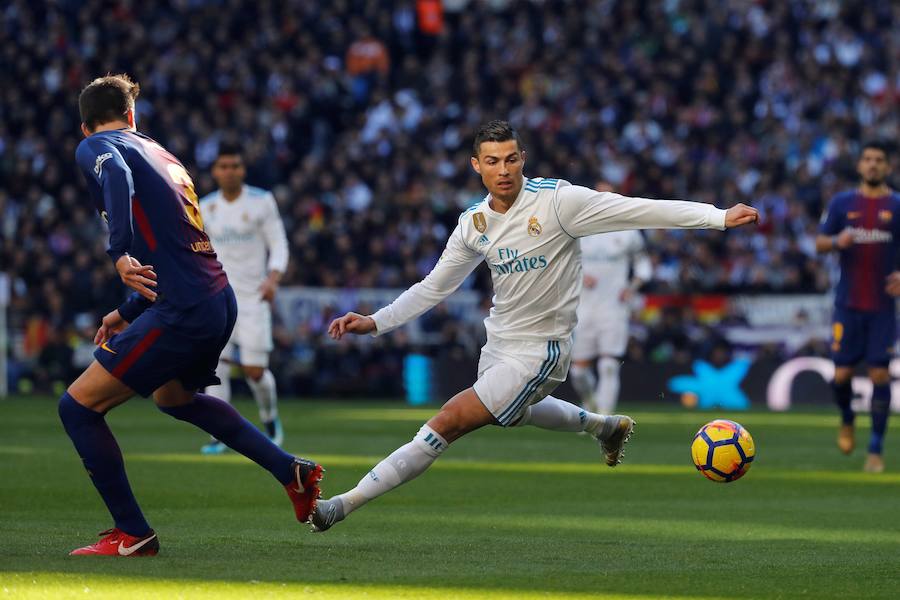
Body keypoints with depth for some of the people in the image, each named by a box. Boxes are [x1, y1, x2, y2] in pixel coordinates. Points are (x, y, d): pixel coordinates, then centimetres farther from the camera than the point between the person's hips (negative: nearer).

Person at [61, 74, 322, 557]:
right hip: (220, 301, 9)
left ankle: (133, 535, 1)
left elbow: (118, 174, -25)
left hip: (183, 312, -8)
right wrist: (127, 313, 33)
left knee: (78, 407, -1)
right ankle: (291, 471, 34)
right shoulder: (159, 153, 23)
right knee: (173, 396, 35)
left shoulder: (94, 147, 1)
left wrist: (121, 253, -35)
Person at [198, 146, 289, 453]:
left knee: (255, 371, -6)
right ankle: (219, 436, -7)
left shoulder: (262, 202, -2)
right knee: (216, 365, -11)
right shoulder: (205, 208, 7)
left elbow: (279, 246, -2)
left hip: (253, 297, -2)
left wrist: (272, 280, -18)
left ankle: (270, 419, 23)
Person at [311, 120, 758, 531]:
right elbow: (433, 288, 9)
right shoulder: (474, 223, -1)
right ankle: (604, 426, 60)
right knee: (516, 411, 36)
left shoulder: (557, 201, -20)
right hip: (498, 344, 8)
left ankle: (348, 502, -10)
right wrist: (375, 323, 0)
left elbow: (643, 210, -20)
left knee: (446, 425, -15)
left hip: (538, 352, -8)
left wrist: (720, 217, -24)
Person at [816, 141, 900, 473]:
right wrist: (837, 241, -14)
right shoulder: (842, 203, 6)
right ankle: (847, 420, 31)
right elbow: (820, 242, 8)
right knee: (841, 374, -2)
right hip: (848, 304, 1)